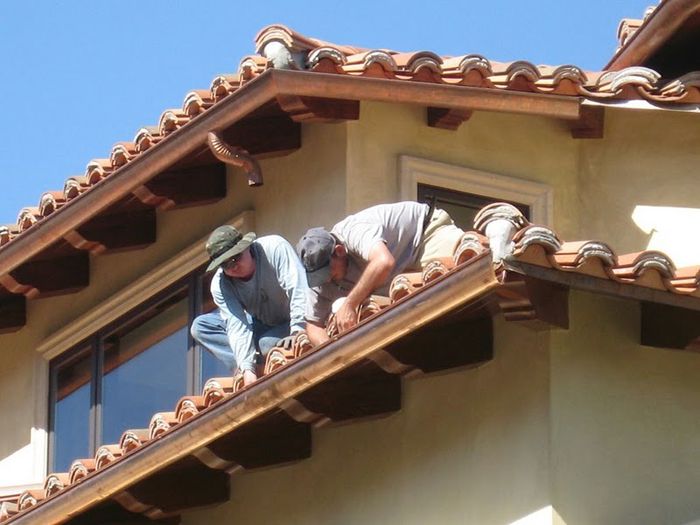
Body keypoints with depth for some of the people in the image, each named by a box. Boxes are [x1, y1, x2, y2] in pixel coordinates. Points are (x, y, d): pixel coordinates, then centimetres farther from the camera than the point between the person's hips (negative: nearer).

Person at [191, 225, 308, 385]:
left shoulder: (274, 247, -28)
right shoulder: (220, 285, -17)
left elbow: (299, 291, -36)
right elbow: (237, 327, -26)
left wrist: (298, 332, -47)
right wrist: (247, 369, -40)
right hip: (262, 323, 5)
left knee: (267, 343, -37)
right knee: (200, 326, -10)